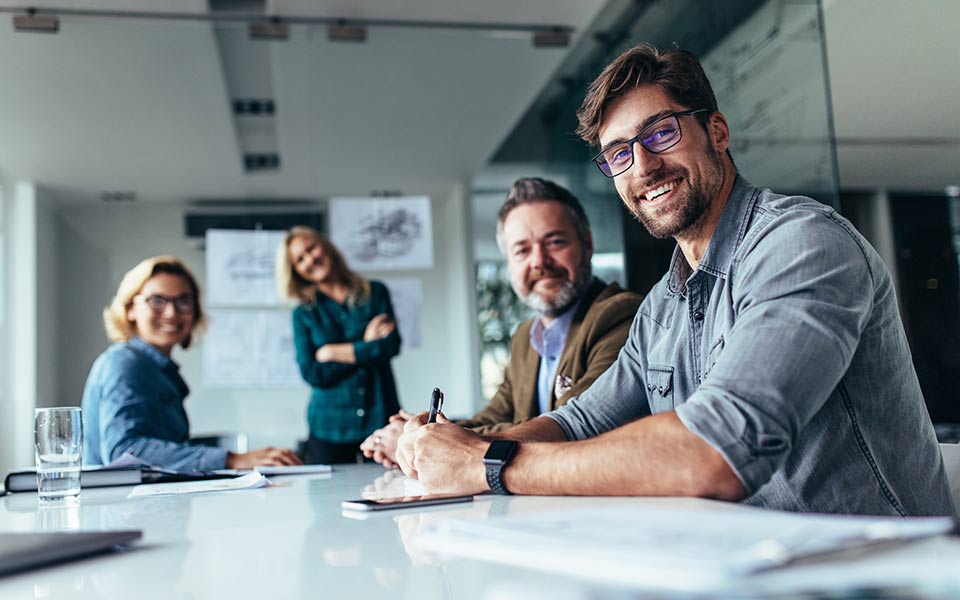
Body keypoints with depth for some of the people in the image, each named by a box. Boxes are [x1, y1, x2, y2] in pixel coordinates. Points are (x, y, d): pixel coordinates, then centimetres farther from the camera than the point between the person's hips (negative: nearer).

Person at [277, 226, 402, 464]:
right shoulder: (303, 315, 7)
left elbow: (392, 344, -7)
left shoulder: (375, 293, 7)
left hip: (381, 418, 0)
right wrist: (366, 347, -7)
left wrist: (333, 352, -4)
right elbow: (312, 374, -5)